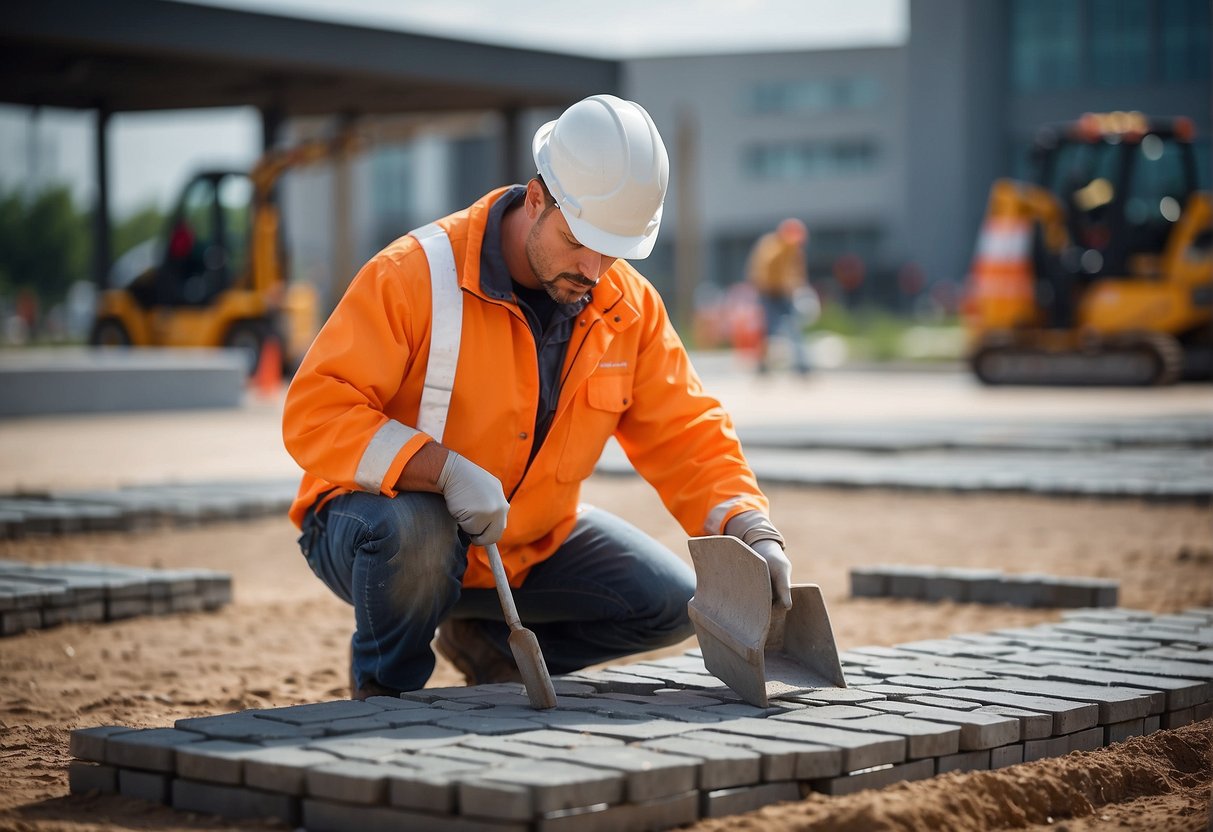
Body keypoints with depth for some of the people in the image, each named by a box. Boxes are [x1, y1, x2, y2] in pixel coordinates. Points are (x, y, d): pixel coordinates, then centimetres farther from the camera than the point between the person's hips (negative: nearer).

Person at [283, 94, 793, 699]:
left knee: (674, 601, -9)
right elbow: (314, 412, -25)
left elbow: (686, 436, -2)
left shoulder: (630, 305, -5)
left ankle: (486, 642, 14)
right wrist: (444, 469, -38)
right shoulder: (418, 274, -22)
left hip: (530, 544, 5)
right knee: (410, 529, -40)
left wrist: (754, 534, -20)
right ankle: (385, 688, -7)